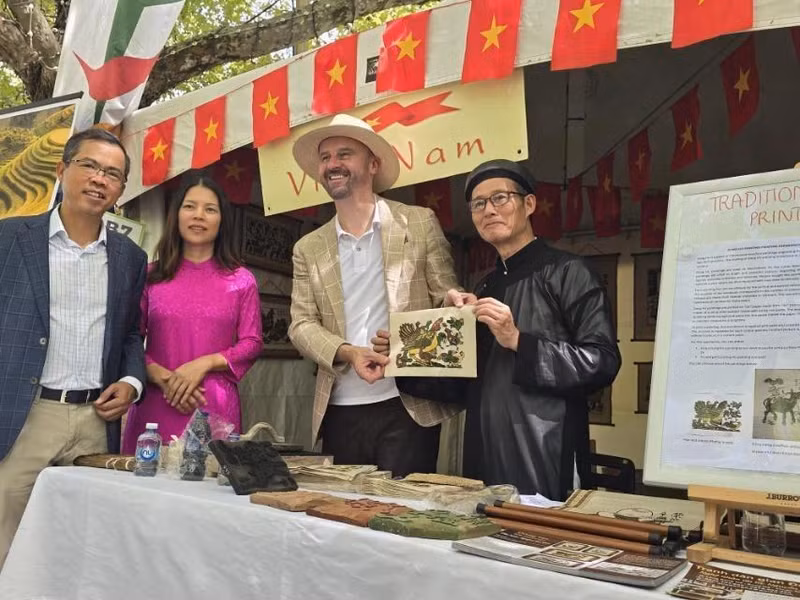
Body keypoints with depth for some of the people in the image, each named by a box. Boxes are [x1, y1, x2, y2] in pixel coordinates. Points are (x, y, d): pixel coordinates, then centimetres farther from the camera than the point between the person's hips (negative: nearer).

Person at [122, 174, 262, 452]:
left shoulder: (242, 281, 7)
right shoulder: (150, 276, 8)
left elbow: (252, 343, 3)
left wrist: (204, 363, -10)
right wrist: (163, 378, -10)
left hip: (215, 408, 0)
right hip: (155, 405, 1)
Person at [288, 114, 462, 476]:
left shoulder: (420, 223, 3)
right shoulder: (308, 249, 10)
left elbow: (448, 301, 2)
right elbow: (301, 325, 4)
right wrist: (348, 352, -15)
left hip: (407, 407, -3)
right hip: (340, 412, 3)